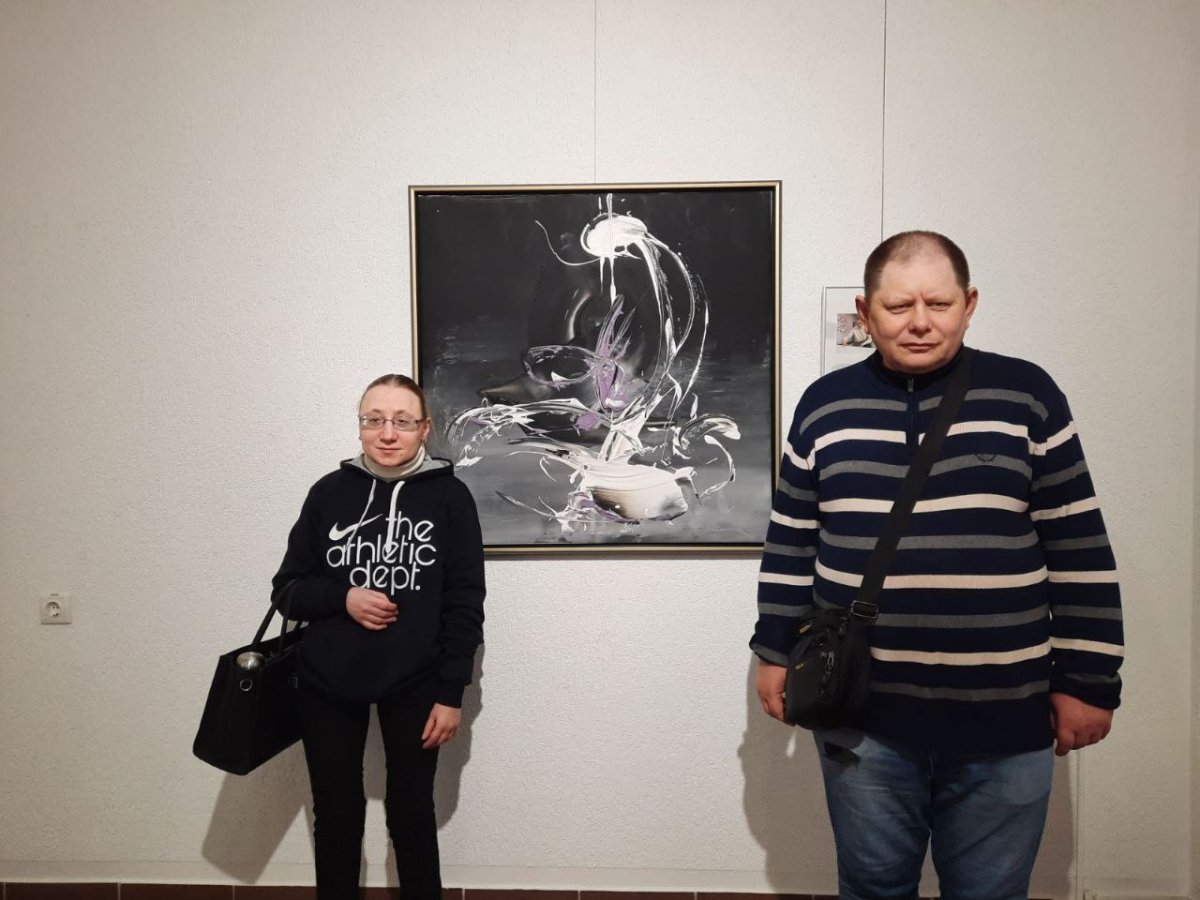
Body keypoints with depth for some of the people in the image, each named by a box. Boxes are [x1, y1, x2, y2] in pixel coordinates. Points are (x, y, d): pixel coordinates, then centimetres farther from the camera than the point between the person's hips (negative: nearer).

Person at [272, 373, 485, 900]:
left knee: (411, 815, 11)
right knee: (336, 816, 13)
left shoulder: (449, 495, -6)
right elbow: (287, 588, 4)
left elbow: (464, 602, -5)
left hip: (415, 686, -2)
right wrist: (342, 597, -15)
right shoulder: (330, 492, -1)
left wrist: (451, 693, -8)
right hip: (327, 684, 2)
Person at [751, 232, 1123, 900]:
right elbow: (791, 546, 8)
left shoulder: (1028, 396, -2)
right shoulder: (825, 404, 2)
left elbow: (1080, 554, 0)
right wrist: (776, 653, 8)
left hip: (1005, 721, -1)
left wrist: (1087, 681, -1)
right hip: (860, 717, 1)